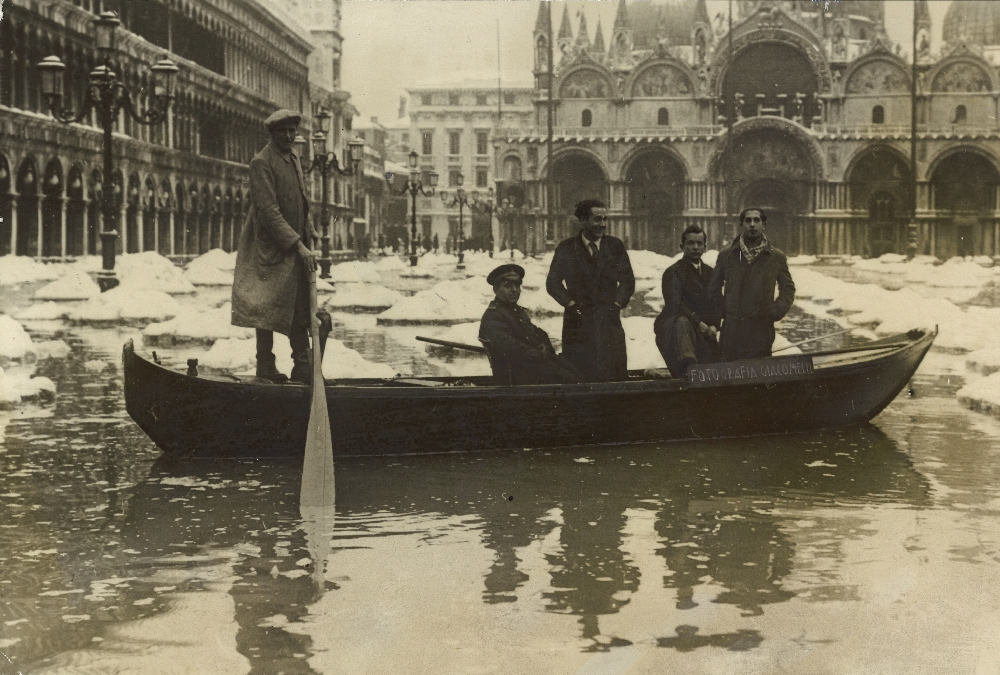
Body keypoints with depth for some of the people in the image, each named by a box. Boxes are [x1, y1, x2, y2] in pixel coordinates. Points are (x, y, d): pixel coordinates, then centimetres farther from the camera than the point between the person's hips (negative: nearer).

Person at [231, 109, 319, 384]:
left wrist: (308, 236, 9)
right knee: (267, 310, -2)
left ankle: (302, 367, 11)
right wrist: (298, 245, -23)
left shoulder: (294, 160, 16)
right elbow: (269, 211, -19)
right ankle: (265, 368, 5)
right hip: (272, 250, -8)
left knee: (301, 309, 7)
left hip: (297, 250, 8)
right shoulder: (262, 162, -12)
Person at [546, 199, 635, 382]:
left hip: (610, 321, 1)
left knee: (615, 375, -3)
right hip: (578, 321, -1)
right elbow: (553, 283, 5)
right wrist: (572, 305, -5)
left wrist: (617, 305, 0)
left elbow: (627, 281, 13)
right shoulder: (566, 249, 5)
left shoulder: (615, 246, 9)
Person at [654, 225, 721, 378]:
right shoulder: (673, 272, -2)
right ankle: (688, 365, -61)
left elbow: (716, 304, 17)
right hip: (673, 324, -7)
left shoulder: (709, 273, 18)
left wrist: (714, 326, -3)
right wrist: (699, 323, -18)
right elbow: (674, 306, -12)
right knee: (682, 322, -41)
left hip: (703, 330, 7)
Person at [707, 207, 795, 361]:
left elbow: (788, 289, 16)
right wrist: (725, 310, 7)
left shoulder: (777, 258, 9)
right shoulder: (726, 256, 10)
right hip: (732, 329, 1)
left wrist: (775, 312, 2)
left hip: (761, 329, -1)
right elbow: (714, 289, 18)